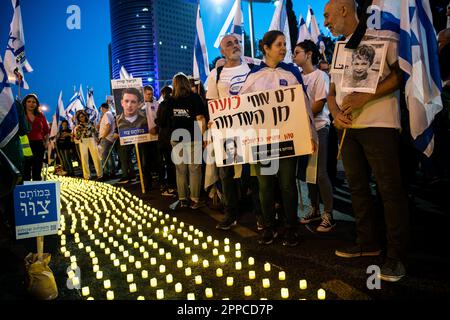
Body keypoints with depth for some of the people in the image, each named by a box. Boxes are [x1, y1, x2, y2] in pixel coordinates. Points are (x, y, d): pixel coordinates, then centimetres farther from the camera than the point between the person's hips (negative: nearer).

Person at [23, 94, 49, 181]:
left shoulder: (41, 116, 10)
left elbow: (46, 131, 18)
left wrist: (46, 143, 11)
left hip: (38, 145, 3)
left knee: (37, 173, 10)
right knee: (26, 172, 0)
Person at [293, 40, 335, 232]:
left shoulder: (320, 76, -6)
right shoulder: (299, 77, 12)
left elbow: (319, 104, -13)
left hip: (318, 128, -6)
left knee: (321, 172, -7)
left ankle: (328, 215, 2)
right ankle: (315, 210, 22)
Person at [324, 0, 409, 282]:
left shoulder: (379, 36, -2)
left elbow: (400, 73, -11)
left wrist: (364, 97, -20)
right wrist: (336, 113, -3)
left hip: (378, 124, -7)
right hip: (347, 127, 8)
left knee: (390, 188, -5)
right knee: (357, 186, 10)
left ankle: (397, 254, 4)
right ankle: (368, 242, 23)